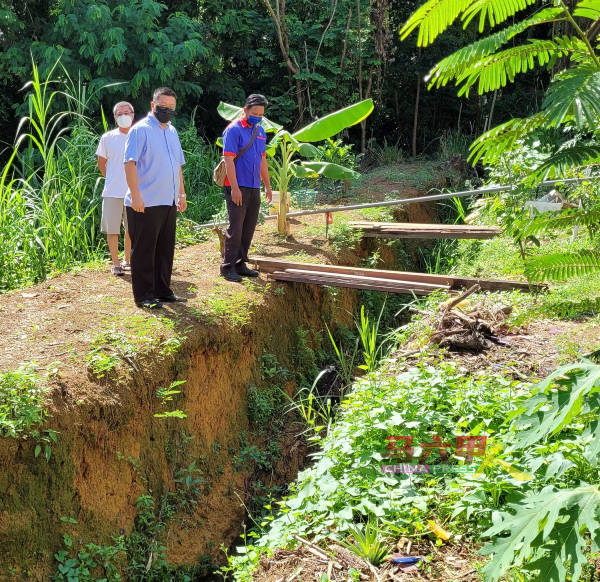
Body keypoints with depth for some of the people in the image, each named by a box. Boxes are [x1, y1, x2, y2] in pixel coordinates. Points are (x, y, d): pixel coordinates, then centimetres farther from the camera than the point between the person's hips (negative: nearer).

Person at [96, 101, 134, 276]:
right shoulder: (108, 138, 1)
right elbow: (101, 163, 12)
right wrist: (111, 179, 7)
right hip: (112, 192, -1)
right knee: (112, 229, 0)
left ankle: (127, 260, 27)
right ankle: (116, 264, 9)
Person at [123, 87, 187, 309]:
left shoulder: (172, 131, 15)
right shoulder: (141, 129, -9)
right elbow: (130, 163, -15)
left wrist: (181, 193, 18)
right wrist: (135, 196, -21)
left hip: (169, 202, 8)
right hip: (146, 203, -8)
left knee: (165, 249, 13)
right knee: (144, 250, -1)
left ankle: (162, 290, 23)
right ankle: (143, 295, 5)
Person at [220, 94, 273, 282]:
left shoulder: (260, 131, 13)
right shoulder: (234, 130, -10)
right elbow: (229, 160, -15)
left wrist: (267, 185, 18)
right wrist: (234, 187, -19)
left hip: (254, 188, 7)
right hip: (238, 188, -7)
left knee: (249, 228, 10)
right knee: (235, 227, -6)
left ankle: (240, 263, 19)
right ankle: (228, 267, 0)